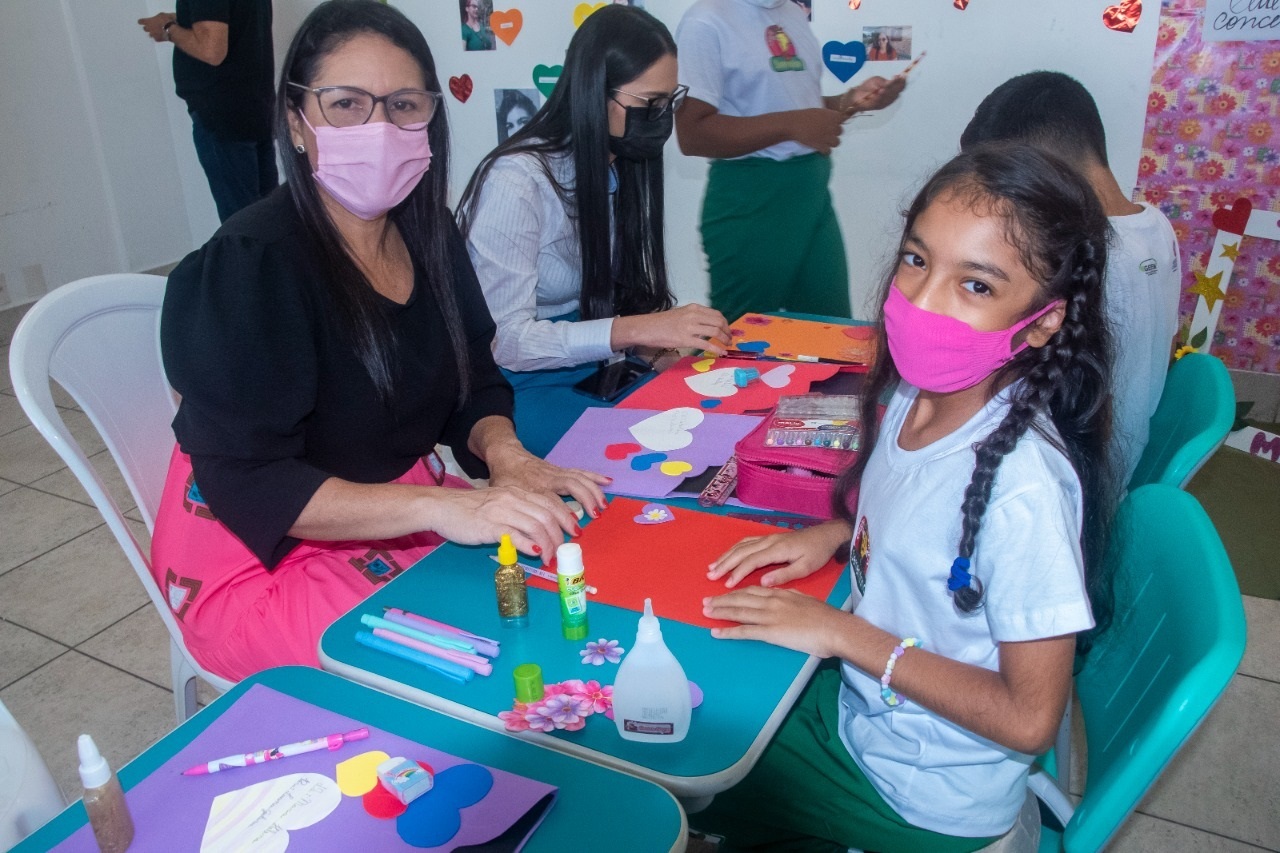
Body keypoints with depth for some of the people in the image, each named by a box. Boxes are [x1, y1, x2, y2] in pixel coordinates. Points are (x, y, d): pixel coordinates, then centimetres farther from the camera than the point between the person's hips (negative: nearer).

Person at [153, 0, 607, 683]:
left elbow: (474, 386, 6)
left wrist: (506, 457, -17)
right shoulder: (249, 265, -21)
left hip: (396, 514, 7)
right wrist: (440, 507, -35)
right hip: (260, 557, -6)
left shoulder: (428, 235, 0)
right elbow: (249, 485, -24)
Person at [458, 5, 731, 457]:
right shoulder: (517, 180, -21)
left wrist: (664, 338, -16)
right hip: (514, 389, -7)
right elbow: (501, 339, -24)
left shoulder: (624, 167, 4)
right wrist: (638, 331, -30)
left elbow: (620, 297, 4)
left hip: (591, 373, 7)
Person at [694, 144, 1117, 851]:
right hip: (859, 699, 7)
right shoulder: (916, 397, -10)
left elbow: (1029, 718, -26)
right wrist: (835, 530, -5)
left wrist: (842, 631, -23)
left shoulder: (1022, 485, -33)